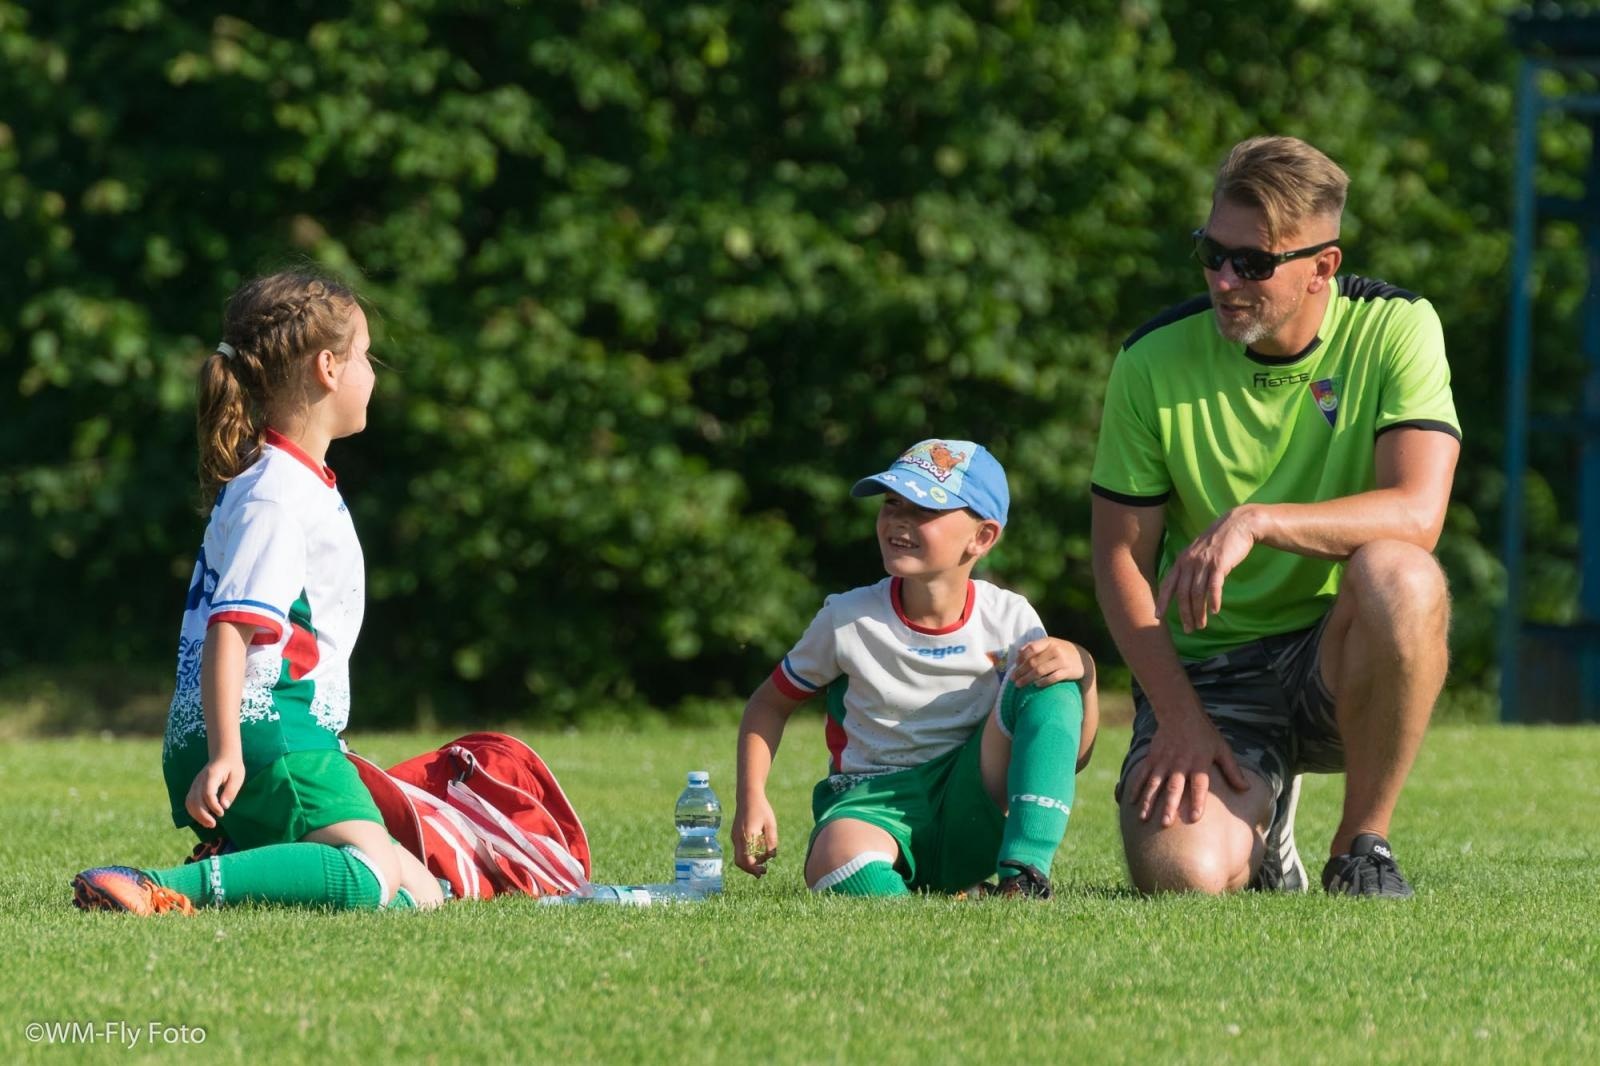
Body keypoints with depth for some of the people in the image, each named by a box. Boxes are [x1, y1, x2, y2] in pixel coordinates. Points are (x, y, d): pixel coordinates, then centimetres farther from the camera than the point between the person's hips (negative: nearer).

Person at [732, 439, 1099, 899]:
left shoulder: (1008, 619, 0)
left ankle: (1024, 877, -26)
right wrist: (751, 803, -2)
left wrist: (1083, 670, -20)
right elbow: (769, 704, 14)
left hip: (970, 817, 2)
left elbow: (1071, 755, 0)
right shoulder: (849, 619, -1)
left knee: (1052, 683, -21)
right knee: (837, 861, -42)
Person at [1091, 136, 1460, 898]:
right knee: (1183, 874, -27)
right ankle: (1260, 813, 14)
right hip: (1206, 671, 1)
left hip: (1335, 661, -1)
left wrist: (1252, 523, -35)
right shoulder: (1155, 361, -5)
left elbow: (1416, 513, -22)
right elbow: (1120, 558, -1)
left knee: (1397, 574, -36)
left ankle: (1362, 843, -13)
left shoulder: (1394, 331, -9)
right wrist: (1180, 719, -13)